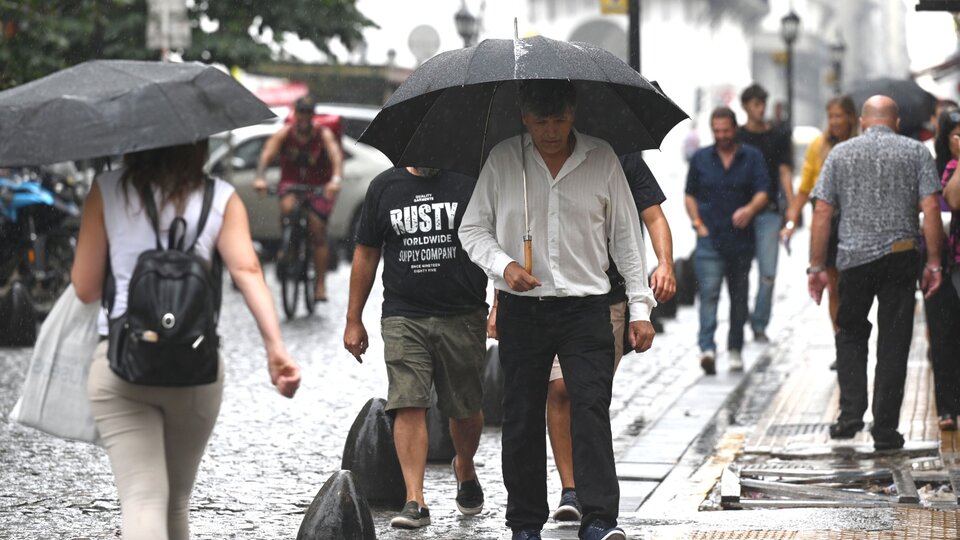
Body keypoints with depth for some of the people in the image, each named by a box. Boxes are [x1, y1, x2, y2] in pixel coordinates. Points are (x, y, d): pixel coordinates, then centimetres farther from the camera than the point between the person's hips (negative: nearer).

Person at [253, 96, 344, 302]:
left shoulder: (324, 134, -11)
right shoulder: (284, 134, -9)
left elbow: (336, 155, -26)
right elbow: (267, 154, -21)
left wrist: (336, 179, -46)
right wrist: (260, 178, -40)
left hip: (319, 186, -1)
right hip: (291, 184, 1)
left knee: (318, 229, -14)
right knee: (288, 206, -33)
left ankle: (321, 284, -9)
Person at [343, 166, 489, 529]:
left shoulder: (471, 182, 1)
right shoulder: (384, 187, 8)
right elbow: (366, 254, 13)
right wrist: (353, 320, 11)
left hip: (462, 317, -1)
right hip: (403, 318, 1)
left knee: (466, 409, 10)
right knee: (408, 405, -12)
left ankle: (465, 471, 40)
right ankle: (415, 501, -12)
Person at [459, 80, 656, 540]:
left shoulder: (602, 159, 3)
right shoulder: (501, 160, 2)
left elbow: (625, 236, 8)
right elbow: (472, 229, 8)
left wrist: (640, 308, 4)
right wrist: (503, 265, -12)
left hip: (585, 306, -1)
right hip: (521, 308, 1)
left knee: (591, 408, -12)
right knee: (521, 417, 5)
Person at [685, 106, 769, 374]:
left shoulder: (752, 157, 4)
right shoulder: (700, 158, 8)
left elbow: (762, 192, -5)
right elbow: (690, 195, 14)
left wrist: (750, 209, -26)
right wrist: (698, 223, 0)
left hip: (741, 239, 1)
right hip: (710, 239, -1)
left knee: (739, 297, 10)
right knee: (709, 294, -14)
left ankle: (735, 349, 21)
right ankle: (707, 348, -25)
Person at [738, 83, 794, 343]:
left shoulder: (778, 136, 8)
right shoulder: (736, 137, 5)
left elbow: (785, 172, 6)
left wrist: (792, 207, -5)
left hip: (769, 212, 0)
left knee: (768, 273, -6)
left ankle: (759, 325, 3)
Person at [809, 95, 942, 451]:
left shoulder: (841, 153, 7)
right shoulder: (916, 152, 5)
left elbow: (822, 213, 2)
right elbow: (930, 209, -5)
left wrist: (816, 266, 5)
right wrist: (934, 262, -1)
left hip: (854, 258, 1)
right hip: (901, 257, -1)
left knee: (851, 334, 19)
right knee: (894, 343, 5)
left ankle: (851, 413, 4)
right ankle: (885, 430, 4)